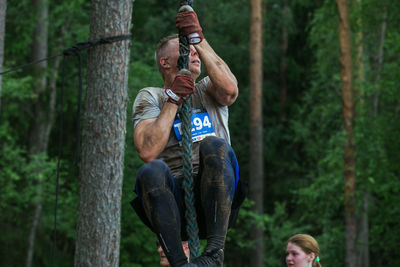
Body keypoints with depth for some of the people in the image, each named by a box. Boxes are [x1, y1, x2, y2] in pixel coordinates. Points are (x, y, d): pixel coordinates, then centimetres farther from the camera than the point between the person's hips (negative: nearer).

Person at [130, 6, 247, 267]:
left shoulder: (207, 90, 21)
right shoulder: (150, 97, 14)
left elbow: (230, 89, -7)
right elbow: (148, 152, -5)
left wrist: (198, 38, -7)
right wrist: (173, 99, -4)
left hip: (214, 201, 1)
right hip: (175, 202, -1)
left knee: (215, 147, -30)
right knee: (151, 171, -34)